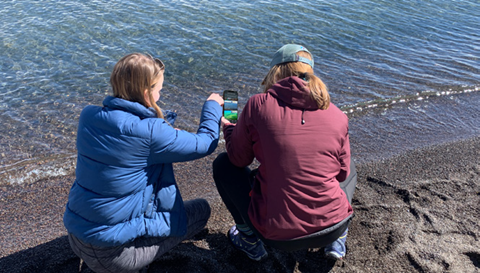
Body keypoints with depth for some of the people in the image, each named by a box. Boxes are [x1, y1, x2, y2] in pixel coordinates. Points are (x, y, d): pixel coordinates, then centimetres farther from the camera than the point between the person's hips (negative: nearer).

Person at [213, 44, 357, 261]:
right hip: (333, 228, 3)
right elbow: (342, 171, 7)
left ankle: (250, 239, 21)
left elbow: (239, 159, 1)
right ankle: (337, 240, 22)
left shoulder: (258, 105, -11)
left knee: (223, 164, 16)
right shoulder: (337, 116, -3)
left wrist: (227, 127, 21)